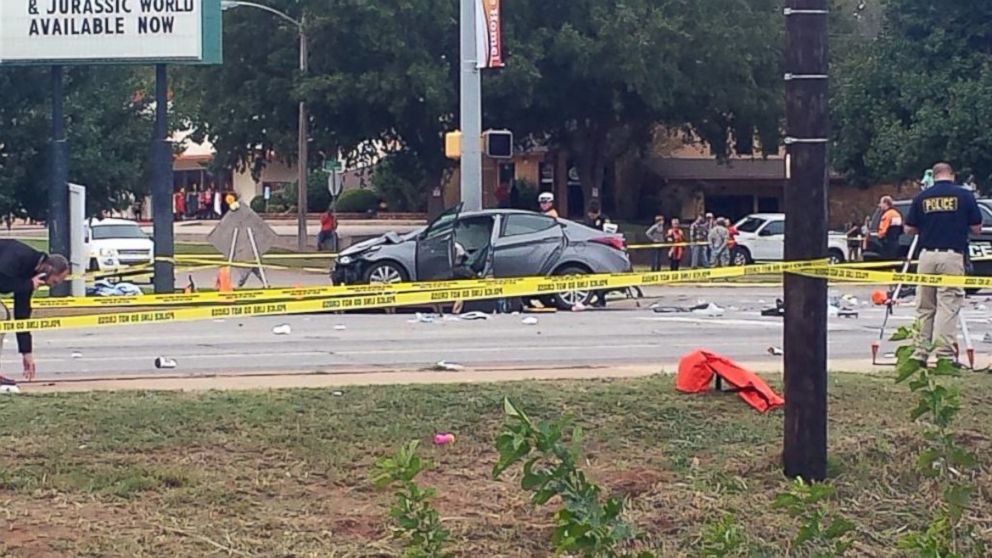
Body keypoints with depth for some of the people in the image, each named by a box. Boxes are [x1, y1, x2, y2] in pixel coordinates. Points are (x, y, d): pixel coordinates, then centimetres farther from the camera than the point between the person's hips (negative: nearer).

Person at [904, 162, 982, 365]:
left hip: (927, 255, 3)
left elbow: (909, 229, 9)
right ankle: (944, 354, -9)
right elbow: (976, 228, 3)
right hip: (952, 256, -2)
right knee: (948, 306, -3)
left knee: (924, 308, 10)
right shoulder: (964, 196, 0)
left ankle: (920, 354, 10)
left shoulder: (922, 197, 5)